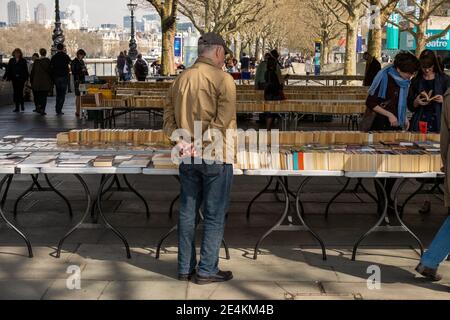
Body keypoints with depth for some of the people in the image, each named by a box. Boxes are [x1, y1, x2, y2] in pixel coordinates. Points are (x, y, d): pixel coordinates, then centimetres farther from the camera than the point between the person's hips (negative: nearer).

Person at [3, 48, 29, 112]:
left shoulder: (23, 61, 3)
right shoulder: (11, 61, 10)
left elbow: (26, 71, 1)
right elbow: (8, 69, 8)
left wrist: (26, 78, -6)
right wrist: (5, 77, 0)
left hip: (21, 79, -3)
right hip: (14, 79, 3)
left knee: (20, 92, -9)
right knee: (16, 92, 3)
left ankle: (22, 105, 11)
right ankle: (17, 107, 6)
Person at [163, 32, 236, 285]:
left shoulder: (181, 79, 8)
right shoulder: (223, 79, -10)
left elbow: (169, 119, 7)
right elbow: (223, 120, -20)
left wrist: (183, 141, -1)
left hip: (188, 157, 6)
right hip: (215, 157, -6)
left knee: (187, 212, 12)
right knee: (214, 215, 4)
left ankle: (186, 268, 20)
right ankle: (207, 270, 9)